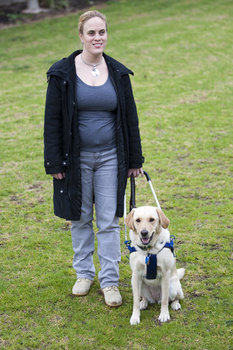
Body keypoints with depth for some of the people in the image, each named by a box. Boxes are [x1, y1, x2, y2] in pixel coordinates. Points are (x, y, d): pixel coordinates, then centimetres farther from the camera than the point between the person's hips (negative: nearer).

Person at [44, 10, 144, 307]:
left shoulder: (118, 73, 1)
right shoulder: (62, 73, -6)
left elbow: (130, 117, 7)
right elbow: (52, 120, -4)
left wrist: (135, 160, 6)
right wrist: (54, 163, -7)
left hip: (110, 157, 1)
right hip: (77, 159, -1)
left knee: (109, 221, 3)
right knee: (80, 218, 12)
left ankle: (109, 281, 15)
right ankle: (84, 273, 29)